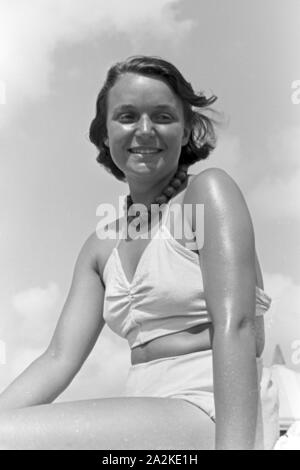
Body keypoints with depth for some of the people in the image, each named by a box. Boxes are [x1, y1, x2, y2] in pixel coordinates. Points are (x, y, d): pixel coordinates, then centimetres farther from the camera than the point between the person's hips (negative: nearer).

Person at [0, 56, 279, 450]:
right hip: (147, 415, 6)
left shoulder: (209, 190, -3)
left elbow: (235, 327, -15)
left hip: (209, 413, -5)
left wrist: (234, 443, -24)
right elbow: (59, 359, 6)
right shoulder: (101, 247, 14)